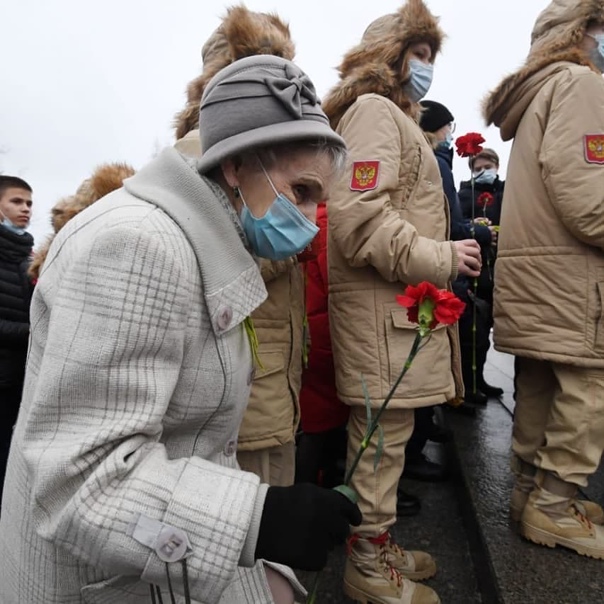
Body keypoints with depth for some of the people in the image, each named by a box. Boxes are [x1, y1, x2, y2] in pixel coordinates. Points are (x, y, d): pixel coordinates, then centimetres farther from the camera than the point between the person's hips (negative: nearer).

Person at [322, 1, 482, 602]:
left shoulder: (391, 115, 27)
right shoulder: (374, 108, -6)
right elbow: (359, 216, -21)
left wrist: (443, 254, 19)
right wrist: (440, 259, -16)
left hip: (395, 303, 10)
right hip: (382, 304, -10)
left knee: (383, 434, 15)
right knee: (383, 437, -1)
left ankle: (375, 544, 30)